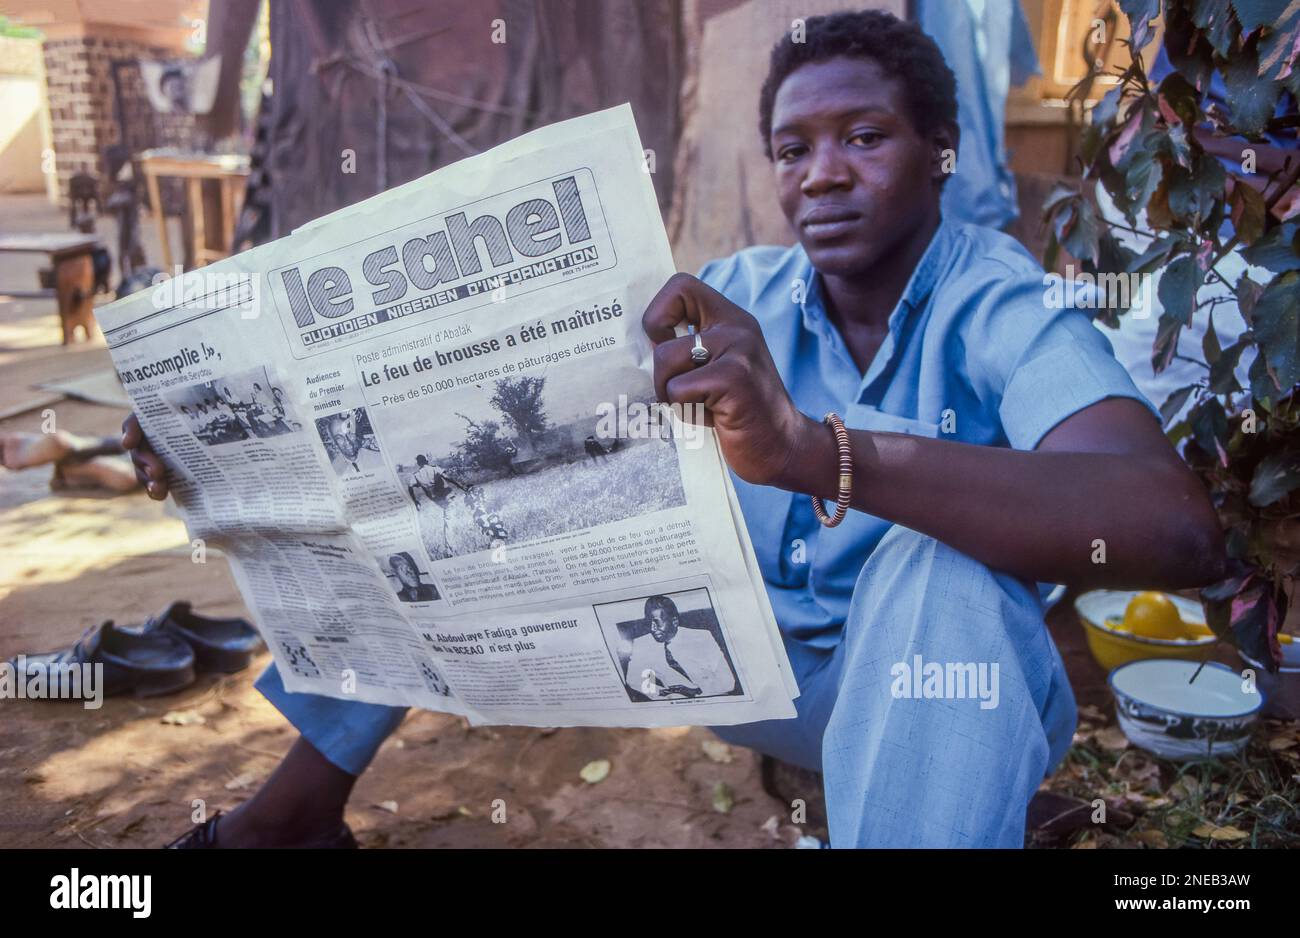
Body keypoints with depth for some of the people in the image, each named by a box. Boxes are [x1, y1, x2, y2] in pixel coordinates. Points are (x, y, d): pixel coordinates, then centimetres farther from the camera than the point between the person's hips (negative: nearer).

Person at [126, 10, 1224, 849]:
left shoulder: (1001, 306, -19)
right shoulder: (738, 299, -4)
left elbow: (1180, 529, -38)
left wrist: (817, 451, -51)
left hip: (938, 693, -4)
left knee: (939, 552, -37)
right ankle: (299, 804, 3)